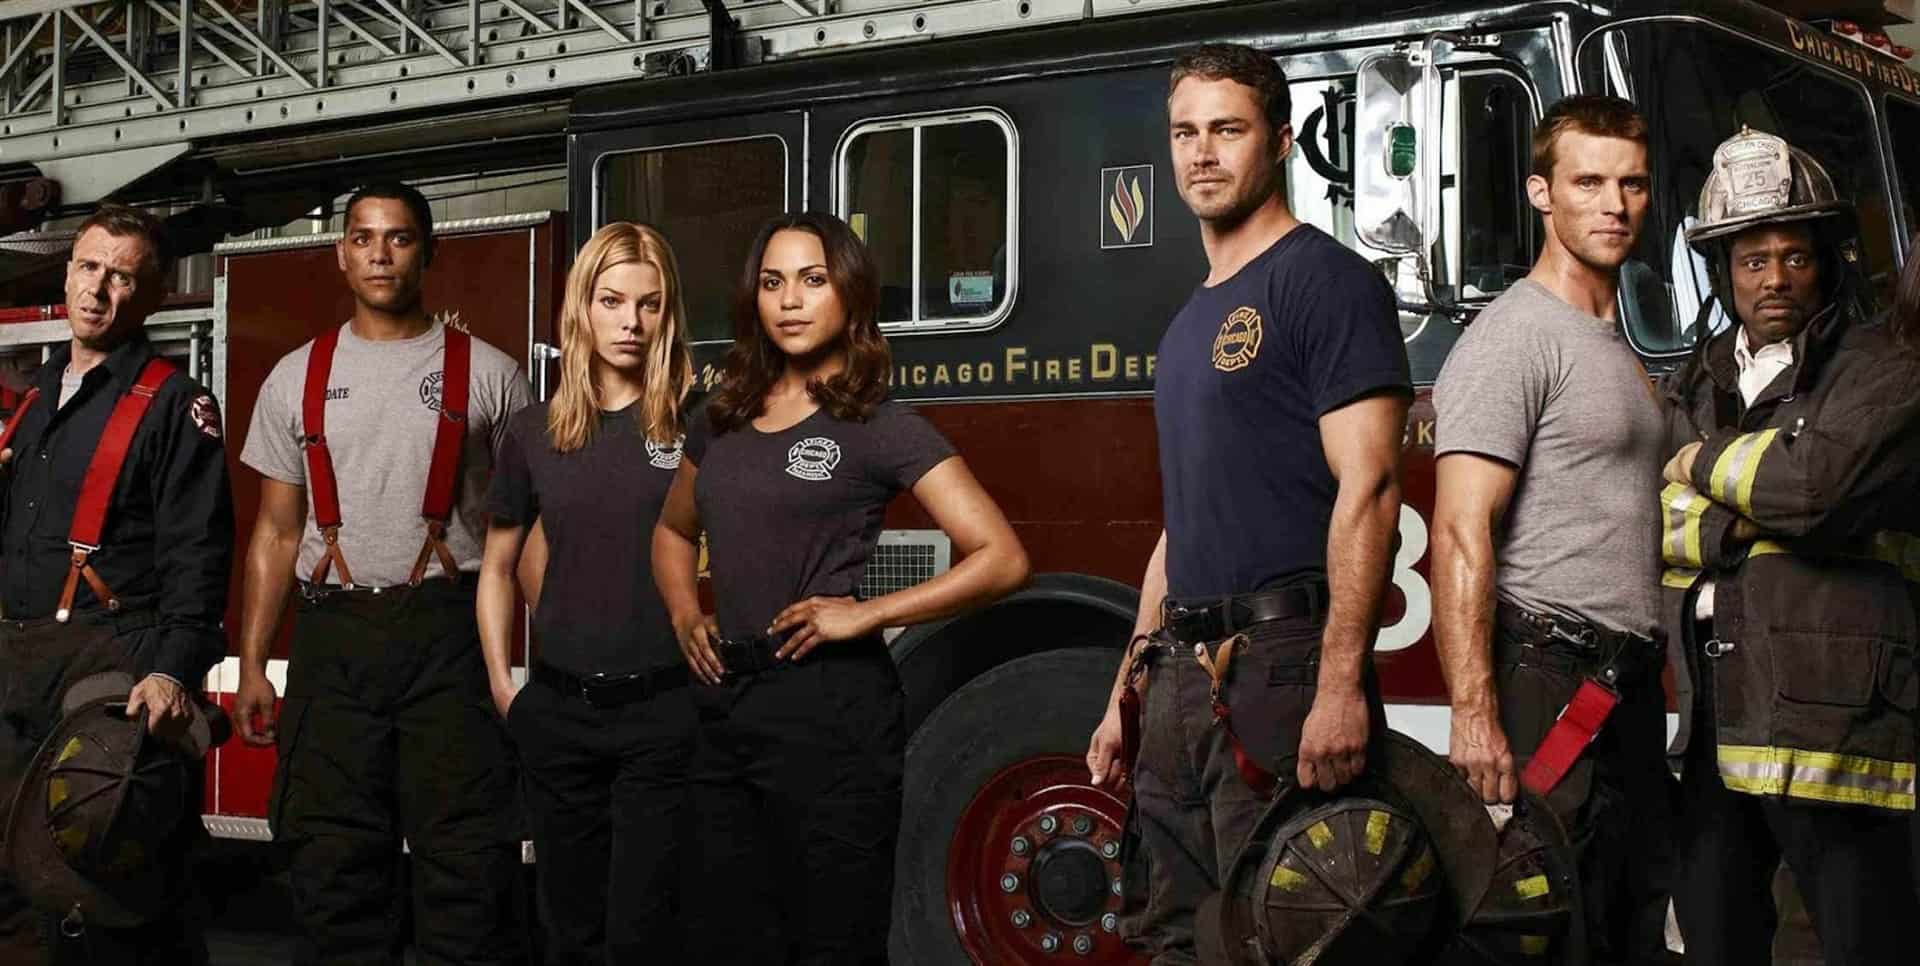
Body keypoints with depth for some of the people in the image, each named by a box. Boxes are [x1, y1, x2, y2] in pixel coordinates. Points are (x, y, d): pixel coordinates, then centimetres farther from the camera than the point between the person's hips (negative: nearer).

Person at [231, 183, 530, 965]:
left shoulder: (487, 374, 4)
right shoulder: (297, 378, 12)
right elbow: (276, 532, 14)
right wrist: (251, 666, 7)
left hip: (450, 632, -2)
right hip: (333, 635, 3)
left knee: (466, 867, -3)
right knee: (334, 870, 6)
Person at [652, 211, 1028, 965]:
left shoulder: (880, 426, -6)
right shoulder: (721, 419, 11)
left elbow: (1001, 559, -11)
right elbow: (674, 532, 29)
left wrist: (866, 614, -14)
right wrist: (685, 619, 10)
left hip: (831, 711, -6)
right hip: (727, 708, 6)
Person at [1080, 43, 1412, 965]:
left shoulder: (1325, 280, -6)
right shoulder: (1191, 321, 20)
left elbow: (1368, 485, -15)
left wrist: (1341, 683, -24)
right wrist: (1126, 692, 20)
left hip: (1280, 670, -8)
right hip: (1183, 681, 9)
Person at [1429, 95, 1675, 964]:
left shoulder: (1619, 350, 18)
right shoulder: (1514, 337, -11)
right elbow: (1460, 536, -19)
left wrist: (1645, 692, 17)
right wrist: (1474, 717, -26)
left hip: (1628, 694, 9)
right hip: (1550, 682, -9)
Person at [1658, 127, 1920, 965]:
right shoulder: (1695, 386, 17)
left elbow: (1821, 479, -19)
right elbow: (1654, 524, 5)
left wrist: (1707, 464, -1)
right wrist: (1764, 506, -11)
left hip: (1832, 728, -5)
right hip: (1711, 729, 5)